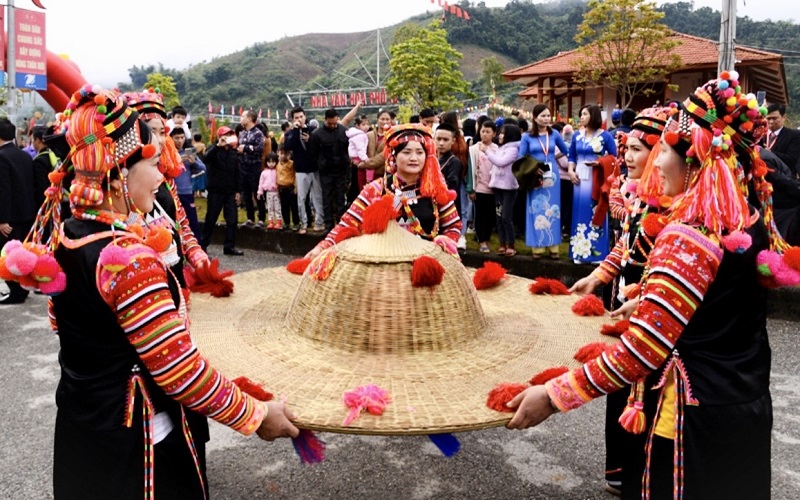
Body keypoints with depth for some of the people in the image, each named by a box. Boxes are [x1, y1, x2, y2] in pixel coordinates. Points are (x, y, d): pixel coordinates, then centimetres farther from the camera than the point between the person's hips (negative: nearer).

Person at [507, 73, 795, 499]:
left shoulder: (688, 236, -25)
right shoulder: (751, 219, 1)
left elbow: (641, 352, -28)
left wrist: (554, 395, -23)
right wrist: (646, 300, 25)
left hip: (695, 416, -8)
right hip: (748, 406, 9)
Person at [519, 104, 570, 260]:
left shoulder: (554, 134, 5)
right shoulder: (527, 137, 0)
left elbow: (566, 151, 18)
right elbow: (521, 159, -2)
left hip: (552, 176, 2)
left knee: (552, 210, 5)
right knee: (537, 211, 2)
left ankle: (553, 247, 11)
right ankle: (538, 247, 6)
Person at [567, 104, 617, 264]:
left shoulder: (605, 136, -3)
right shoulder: (577, 135, 10)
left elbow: (614, 158, -1)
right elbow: (572, 157, 15)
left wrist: (600, 163, -16)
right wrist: (570, 171, -2)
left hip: (597, 181, -4)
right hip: (580, 179, 4)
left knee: (596, 215, 0)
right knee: (580, 214, 6)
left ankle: (597, 253, 8)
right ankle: (580, 252, 14)